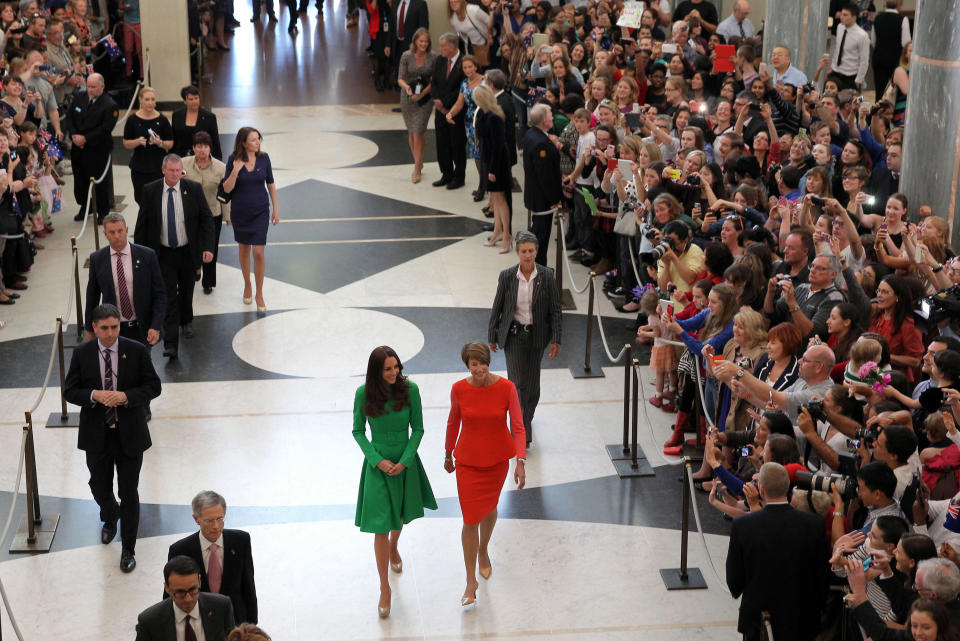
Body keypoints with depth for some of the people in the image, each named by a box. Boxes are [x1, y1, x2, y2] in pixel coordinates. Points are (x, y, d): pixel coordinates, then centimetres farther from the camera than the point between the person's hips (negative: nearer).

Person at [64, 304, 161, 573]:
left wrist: (126, 396, -20)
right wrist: (95, 395, -21)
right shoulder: (81, 353, -4)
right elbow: (69, 391, -1)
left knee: (129, 492, 3)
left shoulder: (136, 351, -8)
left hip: (129, 434, -2)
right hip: (96, 435, 2)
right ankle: (110, 518, 51)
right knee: (100, 488, 16)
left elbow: (153, 386, -4)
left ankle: (128, 549, 17)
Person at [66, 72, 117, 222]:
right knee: (80, 179, 14)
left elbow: (105, 128, -18)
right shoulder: (79, 99, 8)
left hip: (98, 150, -6)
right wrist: (74, 135, -9)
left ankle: (103, 212, 16)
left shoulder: (109, 105, -12)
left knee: (99, 181, 1)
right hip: (78, 148, 6)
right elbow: (70, 119, 9)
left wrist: (85, 138, -20)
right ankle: (84, 208, 31)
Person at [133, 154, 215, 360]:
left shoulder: (193, 189, -7)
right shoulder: (150, 191, -6)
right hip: (163, 254, -1)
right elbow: (142, 223, 1)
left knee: (186, 291, 19)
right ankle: (170, 343, -7)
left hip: (188, 252, 1)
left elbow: (206, 219, -3)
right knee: (168, 297, -7)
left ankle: (186, 322, 48)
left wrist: (208, 247, -13)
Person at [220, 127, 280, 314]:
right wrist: (235, 170, -26)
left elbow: (271, 184, 5)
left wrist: (276, 209, 5)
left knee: (258, 252, -6)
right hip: (240, 211, 0)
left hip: (260, 210, 0)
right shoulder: (234, 160, -10)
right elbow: (227, 188, -10)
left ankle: (259, 294, 7)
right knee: (244, 249, 16)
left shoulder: (263, 158, -5)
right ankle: (247, 286, 36)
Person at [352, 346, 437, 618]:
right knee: (380, 526, -5)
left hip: (405, 460, 2)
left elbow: (418, 429, -5)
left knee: (399, 515, 23)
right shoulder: (363, 393, -13)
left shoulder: (409, 389, -13)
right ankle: (385, 589, 4)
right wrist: (378, 460, -14)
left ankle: (394, 548, 58)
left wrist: (404, 462, -14)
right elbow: (358, 431, -3)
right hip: (377, 463, -2)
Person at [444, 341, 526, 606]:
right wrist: (448, 455, 13)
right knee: (470, 519, -3)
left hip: (498, 458, 1)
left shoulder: (506, 388, -16)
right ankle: (471, 582, 7)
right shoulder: (459, 389, -13)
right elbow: (453, 422, 3)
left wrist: (520, 461, -22)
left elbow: (518, 426, -13)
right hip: (468, 460, -1)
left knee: (488, 507, 22)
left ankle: (484, 550, 52)